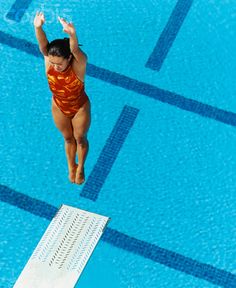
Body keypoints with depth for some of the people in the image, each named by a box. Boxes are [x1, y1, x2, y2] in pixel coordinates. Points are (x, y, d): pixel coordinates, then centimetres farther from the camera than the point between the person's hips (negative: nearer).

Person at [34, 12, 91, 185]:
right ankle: (71, 167, 55)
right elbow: (43, 46, -49)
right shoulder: (49, 61, -29)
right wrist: (38, 27, -71)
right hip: (59, 108, 3)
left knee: (80, 138, 23)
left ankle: (80, 168, 52)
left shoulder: (78, 64, -35)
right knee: (68, 138, 27)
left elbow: (75, 50, -58)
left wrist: (72, 34, -81)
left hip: (80, 108, -3)